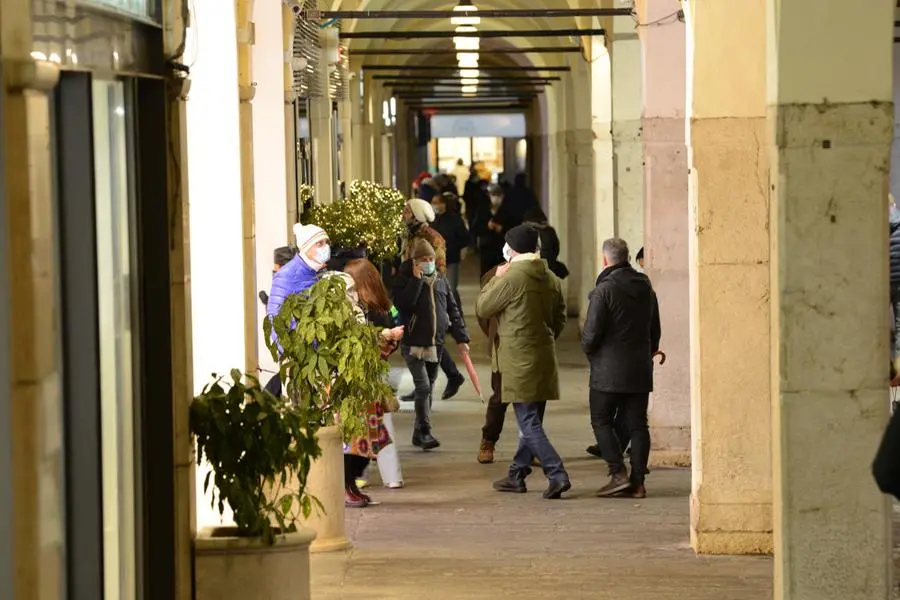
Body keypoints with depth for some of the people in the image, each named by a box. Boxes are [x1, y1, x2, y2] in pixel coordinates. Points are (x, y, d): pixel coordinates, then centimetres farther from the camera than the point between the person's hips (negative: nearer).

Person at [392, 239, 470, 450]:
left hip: (436, 344, 5)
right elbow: (402, 303, -20)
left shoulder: (441, 280, 10)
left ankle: (419, 434, 17)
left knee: (428, 389, 9)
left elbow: (452, 310, 13)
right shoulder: (405, 279, -2)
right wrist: (416, 280, -19)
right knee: (423, 387, -15)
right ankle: (425, 432, -16)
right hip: (414, 343, -5)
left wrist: (461, 337, 7)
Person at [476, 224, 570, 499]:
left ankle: (557, 475, -17)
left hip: (519, 361, -8)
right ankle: (517, 475, 26)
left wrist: (495, 279, 6)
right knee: (531, 420, 16)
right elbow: (559, 319, 14)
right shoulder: (552, 280, 7)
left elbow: (482, 308, -5)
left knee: (529, 423, -6)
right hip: (545, 358, 8)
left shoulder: (511, 278, -16)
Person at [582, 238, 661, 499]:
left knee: (601, 421, 4)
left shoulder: (604, 290, -13)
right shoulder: (646, 288, 9)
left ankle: (618, 474, -7)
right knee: (637, 424, 7)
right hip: (640, 369, 6)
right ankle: (638, 482, 4)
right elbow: (655, 330, 16)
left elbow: (591, 333, -15)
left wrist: (588, 350, 4)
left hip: (609, 370, -6)